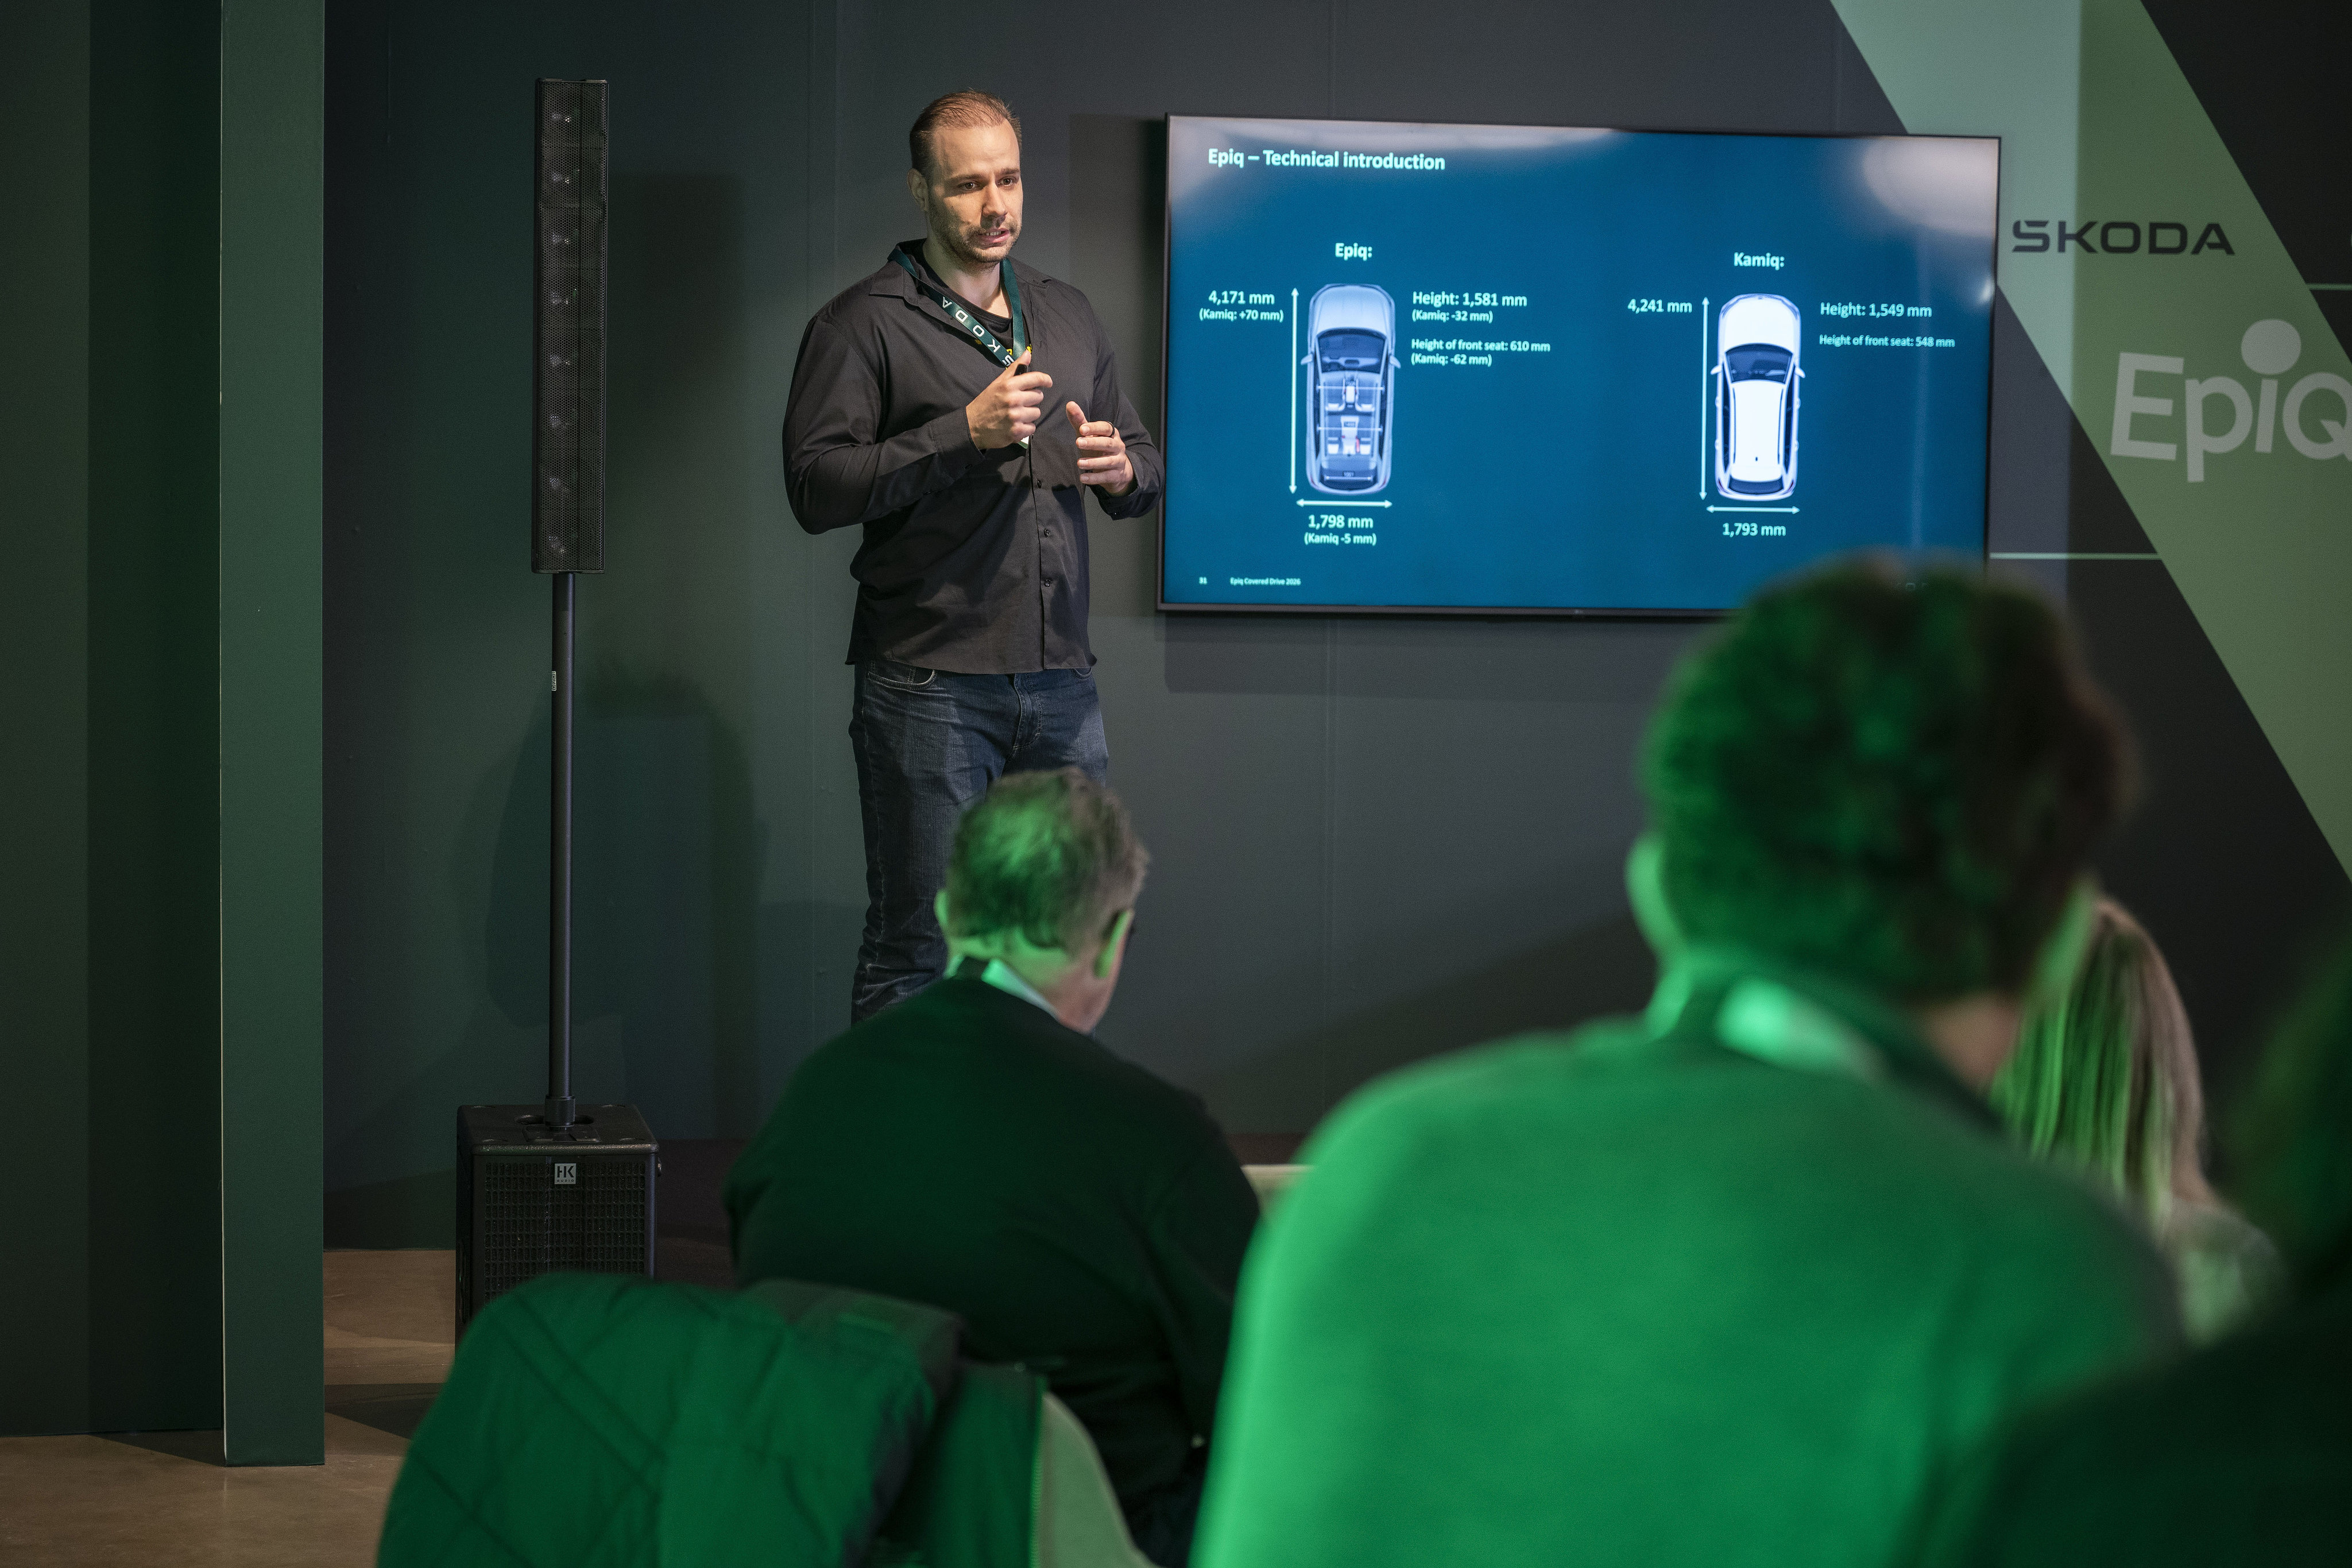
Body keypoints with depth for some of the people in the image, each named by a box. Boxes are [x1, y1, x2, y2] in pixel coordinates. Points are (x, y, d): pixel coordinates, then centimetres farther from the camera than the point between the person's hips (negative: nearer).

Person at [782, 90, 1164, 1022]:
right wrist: (963, 434, -18)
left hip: (1061, 682, 6)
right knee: (915, 950, -5)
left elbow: (1143, 465, 24)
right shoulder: (865, 324, -1)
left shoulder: (1068, 317, 18)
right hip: (931, 688, -6)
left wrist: (1124, 471, -1)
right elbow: (815, 487, -11)